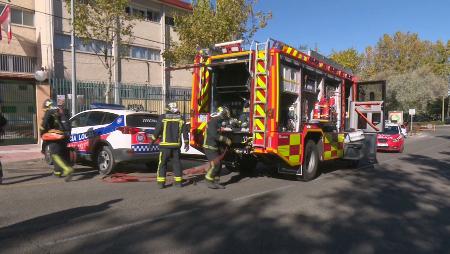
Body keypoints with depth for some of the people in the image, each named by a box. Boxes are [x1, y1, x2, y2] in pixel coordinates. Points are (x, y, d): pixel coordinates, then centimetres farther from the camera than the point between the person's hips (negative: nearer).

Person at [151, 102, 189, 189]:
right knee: (176, 162, 11)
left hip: (165, 144, -3)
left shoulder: (163, 117, -4)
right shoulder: (180, 118, 5)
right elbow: (185, 132, 5)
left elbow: (157, 130, -5)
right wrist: (186, 143, 12)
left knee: (162, 163, 4)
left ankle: (161, 182, 3)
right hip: (176, 145, 3)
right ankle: (178, 181, 13)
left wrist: (152, 140, 5)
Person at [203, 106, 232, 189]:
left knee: (218, 165, 9)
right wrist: (226, 139, -21)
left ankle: (216, 182, 15)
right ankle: (209, 181, 0)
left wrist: (225, 140, 11)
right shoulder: (212, 122, -16)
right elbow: (214, 135, -26)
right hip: (210, 147, -10)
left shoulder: (217, 122, 15)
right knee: (215, 165, -12)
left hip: (215, 147, 10)